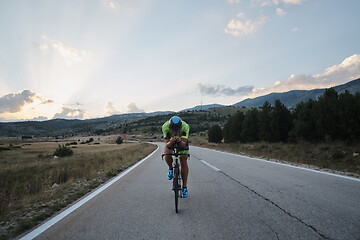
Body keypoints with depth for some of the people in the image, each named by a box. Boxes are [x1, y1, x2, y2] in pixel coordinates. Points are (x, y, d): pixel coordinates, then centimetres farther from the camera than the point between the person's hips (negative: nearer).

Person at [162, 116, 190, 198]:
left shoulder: (185, 126, -37)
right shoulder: (165, 127, -36)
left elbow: (183, 145, -39)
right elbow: (167, 145, -35)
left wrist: (179, 141, -60)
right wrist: (171, 142, -57)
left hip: (182, 142, 0)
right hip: (170, 141, 0)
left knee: (183, 162, -8)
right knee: (167, 155, -29)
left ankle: (184, 187, 4)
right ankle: (171, 169, 4)